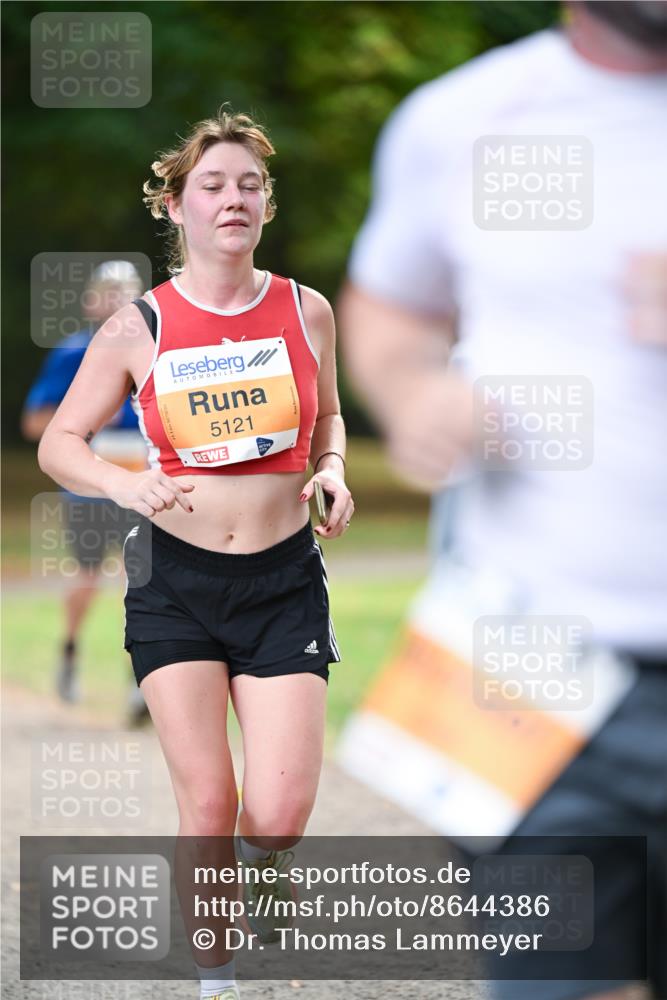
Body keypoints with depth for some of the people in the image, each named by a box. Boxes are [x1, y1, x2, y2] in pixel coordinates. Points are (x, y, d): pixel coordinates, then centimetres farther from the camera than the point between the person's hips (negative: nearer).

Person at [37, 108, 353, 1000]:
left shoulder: (305, 312, 1)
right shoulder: (139, 327, -4)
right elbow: (57, 444, 3)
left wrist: (333, 470, -3)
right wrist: (124, 485, -17)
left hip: (284, 579, 1)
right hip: (175, 580, -1)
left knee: (281, 815, -9)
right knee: (207, 805, -5)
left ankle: (260, 873, 28)